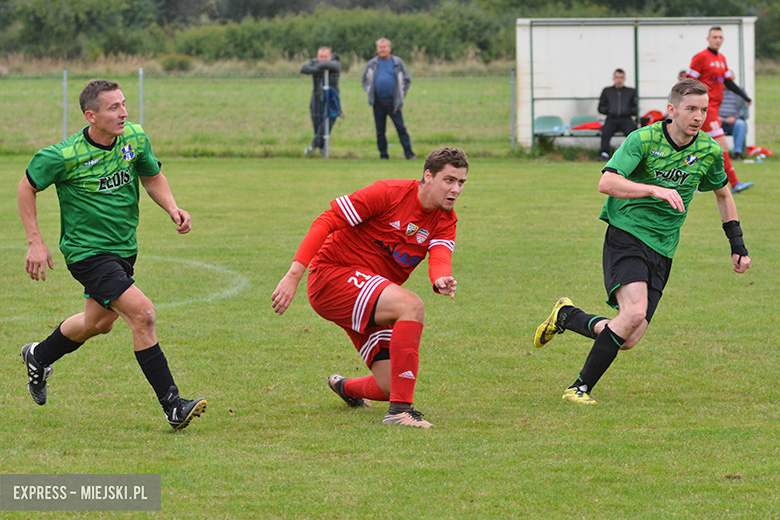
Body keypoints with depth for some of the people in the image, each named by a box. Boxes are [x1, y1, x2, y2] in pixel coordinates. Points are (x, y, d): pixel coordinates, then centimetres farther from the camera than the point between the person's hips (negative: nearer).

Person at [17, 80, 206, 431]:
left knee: (99, 322, 23)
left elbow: (152, 177, 12)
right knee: (142, 313, -20)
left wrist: (172, 209, -7)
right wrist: (35, 243, -7)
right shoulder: (64, 156, -21)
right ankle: (172, 407, -16)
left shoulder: (135, 138, -6)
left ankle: (38, 358, 52)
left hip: (123, 247, 7)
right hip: (86, 251, -7)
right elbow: (27, 187, -5)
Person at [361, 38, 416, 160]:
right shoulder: (372, 64, 10)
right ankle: (383, 154, 10)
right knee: (380, 130, 3)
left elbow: (407, 80, 14)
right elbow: (365, 80, 22)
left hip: (393, 102, -2)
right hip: (378, 103, 2)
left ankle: (409, 153, -7)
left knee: (401, 127, -8)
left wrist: (402, 94, 5)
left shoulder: (397, 62, 6)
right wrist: (369, 92, 8)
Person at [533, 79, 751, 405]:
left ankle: (567, 316, 24)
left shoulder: (709, 151, 4)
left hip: (662, 249, 5)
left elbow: (723, 194, 23)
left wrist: (737, 245, 20)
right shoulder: (643, 139, -10)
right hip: (627, 234, -5)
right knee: (634, 312, -28)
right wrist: (655, 190, -31)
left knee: (629, 340, -4)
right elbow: (607, 183, -20)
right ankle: (580, 388, -14)